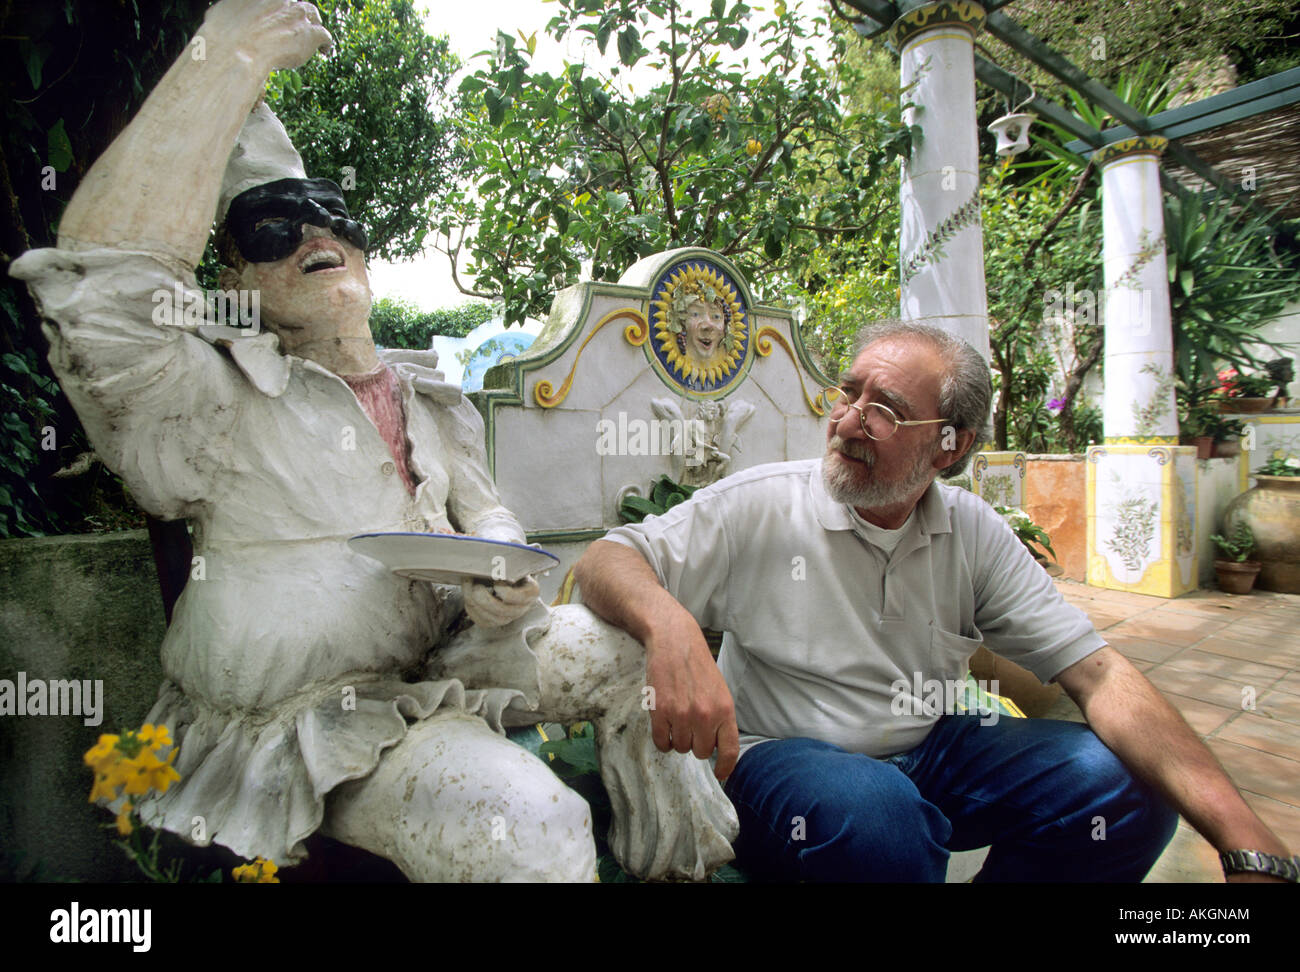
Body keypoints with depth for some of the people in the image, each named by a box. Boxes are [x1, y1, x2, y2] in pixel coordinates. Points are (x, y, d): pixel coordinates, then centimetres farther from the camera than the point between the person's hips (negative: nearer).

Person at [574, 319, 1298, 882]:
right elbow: (603, 564, -14)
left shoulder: (974, 532, -2)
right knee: (873, 811, -37)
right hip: (781, 759, -4)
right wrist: (668, 625, -40)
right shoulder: (758, 506, -12)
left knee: (1126, 788, -13)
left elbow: (1094, 670, -6)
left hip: (929, 752, 5)